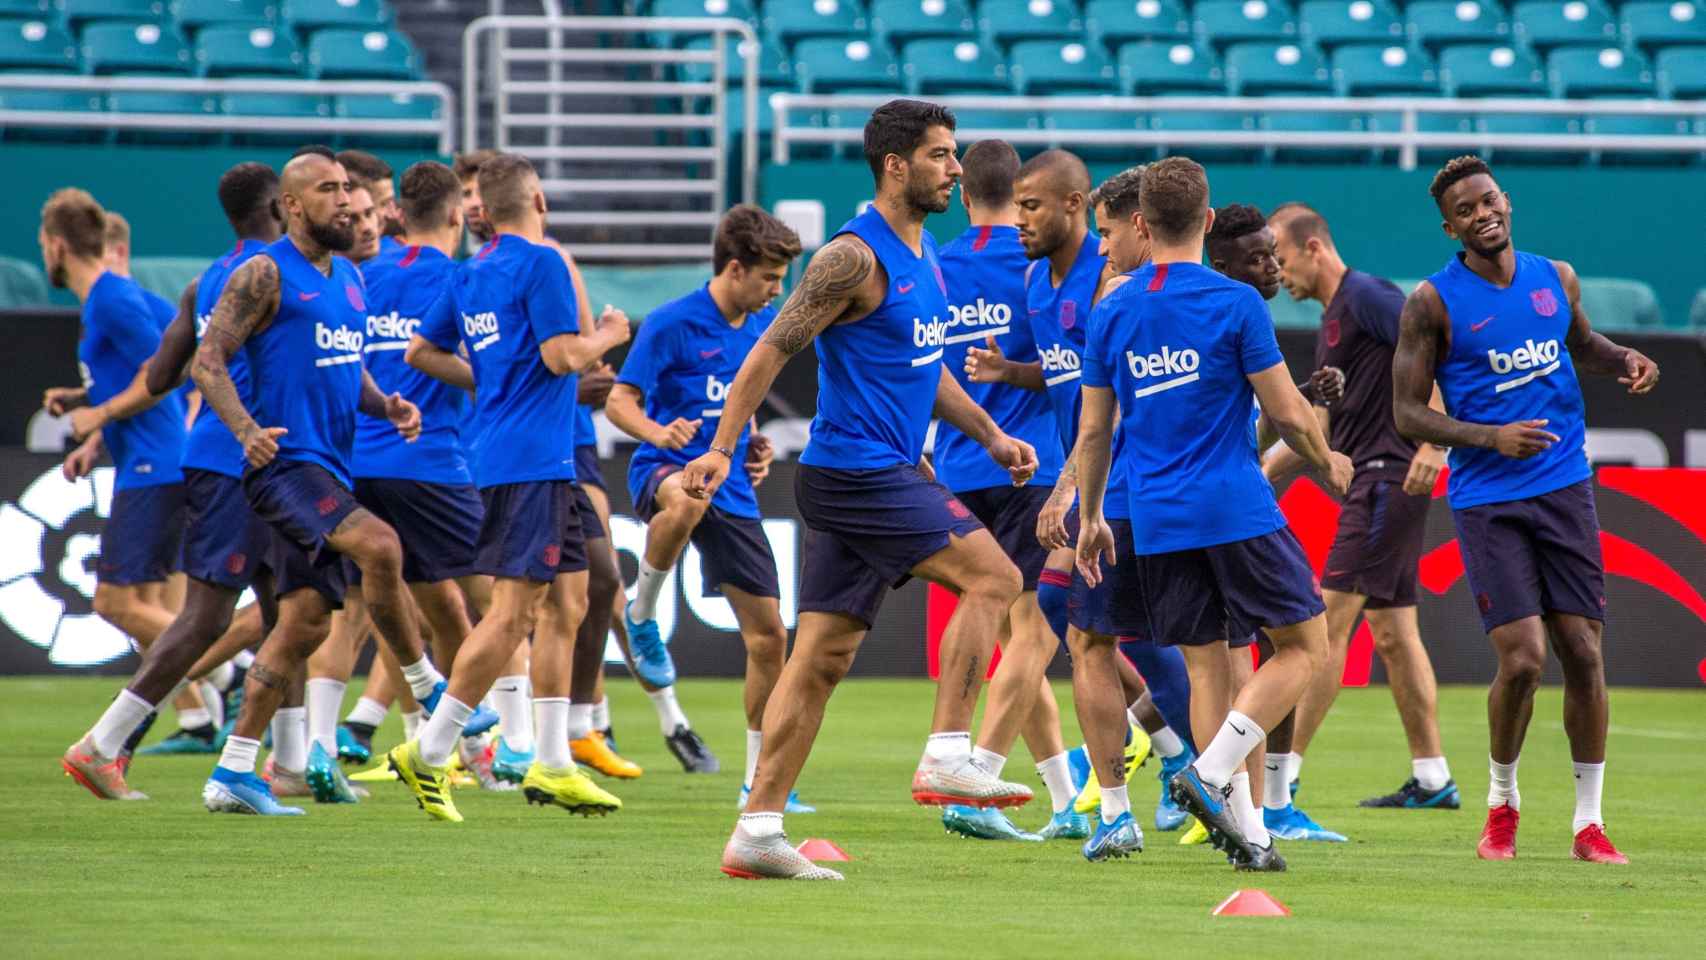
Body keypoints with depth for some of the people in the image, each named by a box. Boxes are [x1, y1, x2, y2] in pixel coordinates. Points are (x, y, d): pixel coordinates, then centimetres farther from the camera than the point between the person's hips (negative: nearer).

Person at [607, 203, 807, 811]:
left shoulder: (763, 325, 9)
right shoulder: (672, 323, -11)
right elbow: (619, 402, -10)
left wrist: (754, 444, 9)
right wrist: (659, 431, -30)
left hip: (732, 488, 6)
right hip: (665, 468, -6)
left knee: (768, 635, 3)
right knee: (687, 499, -45)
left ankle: (760, 779, 17)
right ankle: (642, 617, -19)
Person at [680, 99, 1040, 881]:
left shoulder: (922, 255, 16)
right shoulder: (855, 258, -13)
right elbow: (772, 351, -15)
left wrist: (990, 436, 21)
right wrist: (721, 449, -20)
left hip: (883, 474, 9)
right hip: (855, 471, -9)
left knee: (820, 659, 5)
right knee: (992, 578, -12)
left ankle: (757, 832, 4)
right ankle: (946, 758, -12)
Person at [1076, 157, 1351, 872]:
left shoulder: (1112, 312, 6)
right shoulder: (1236, 304, -7)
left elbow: (1094, 431, 11)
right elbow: (1287, 412, -6)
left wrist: (1090, 518, 23)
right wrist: (1326, 463, 14)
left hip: (1156, 523, 5)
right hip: (1237, 511, -5)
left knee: (1209, 663, 8)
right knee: (1304, 645, 6)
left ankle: (1243, 828, 1)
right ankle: (1211, 773, -11)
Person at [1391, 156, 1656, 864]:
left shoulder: (1556, 279, 7)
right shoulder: (1433, 303, -6)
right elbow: (1408, 413, -5)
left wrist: (1624, 361, 6)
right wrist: (1492, 438, -18)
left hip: (1565, 487, 4)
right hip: (1487, 500, -4)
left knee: (1583, 653, 0)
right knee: (1522, 658, -13)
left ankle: (1588, 821, 11)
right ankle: (1502, 801, 12)